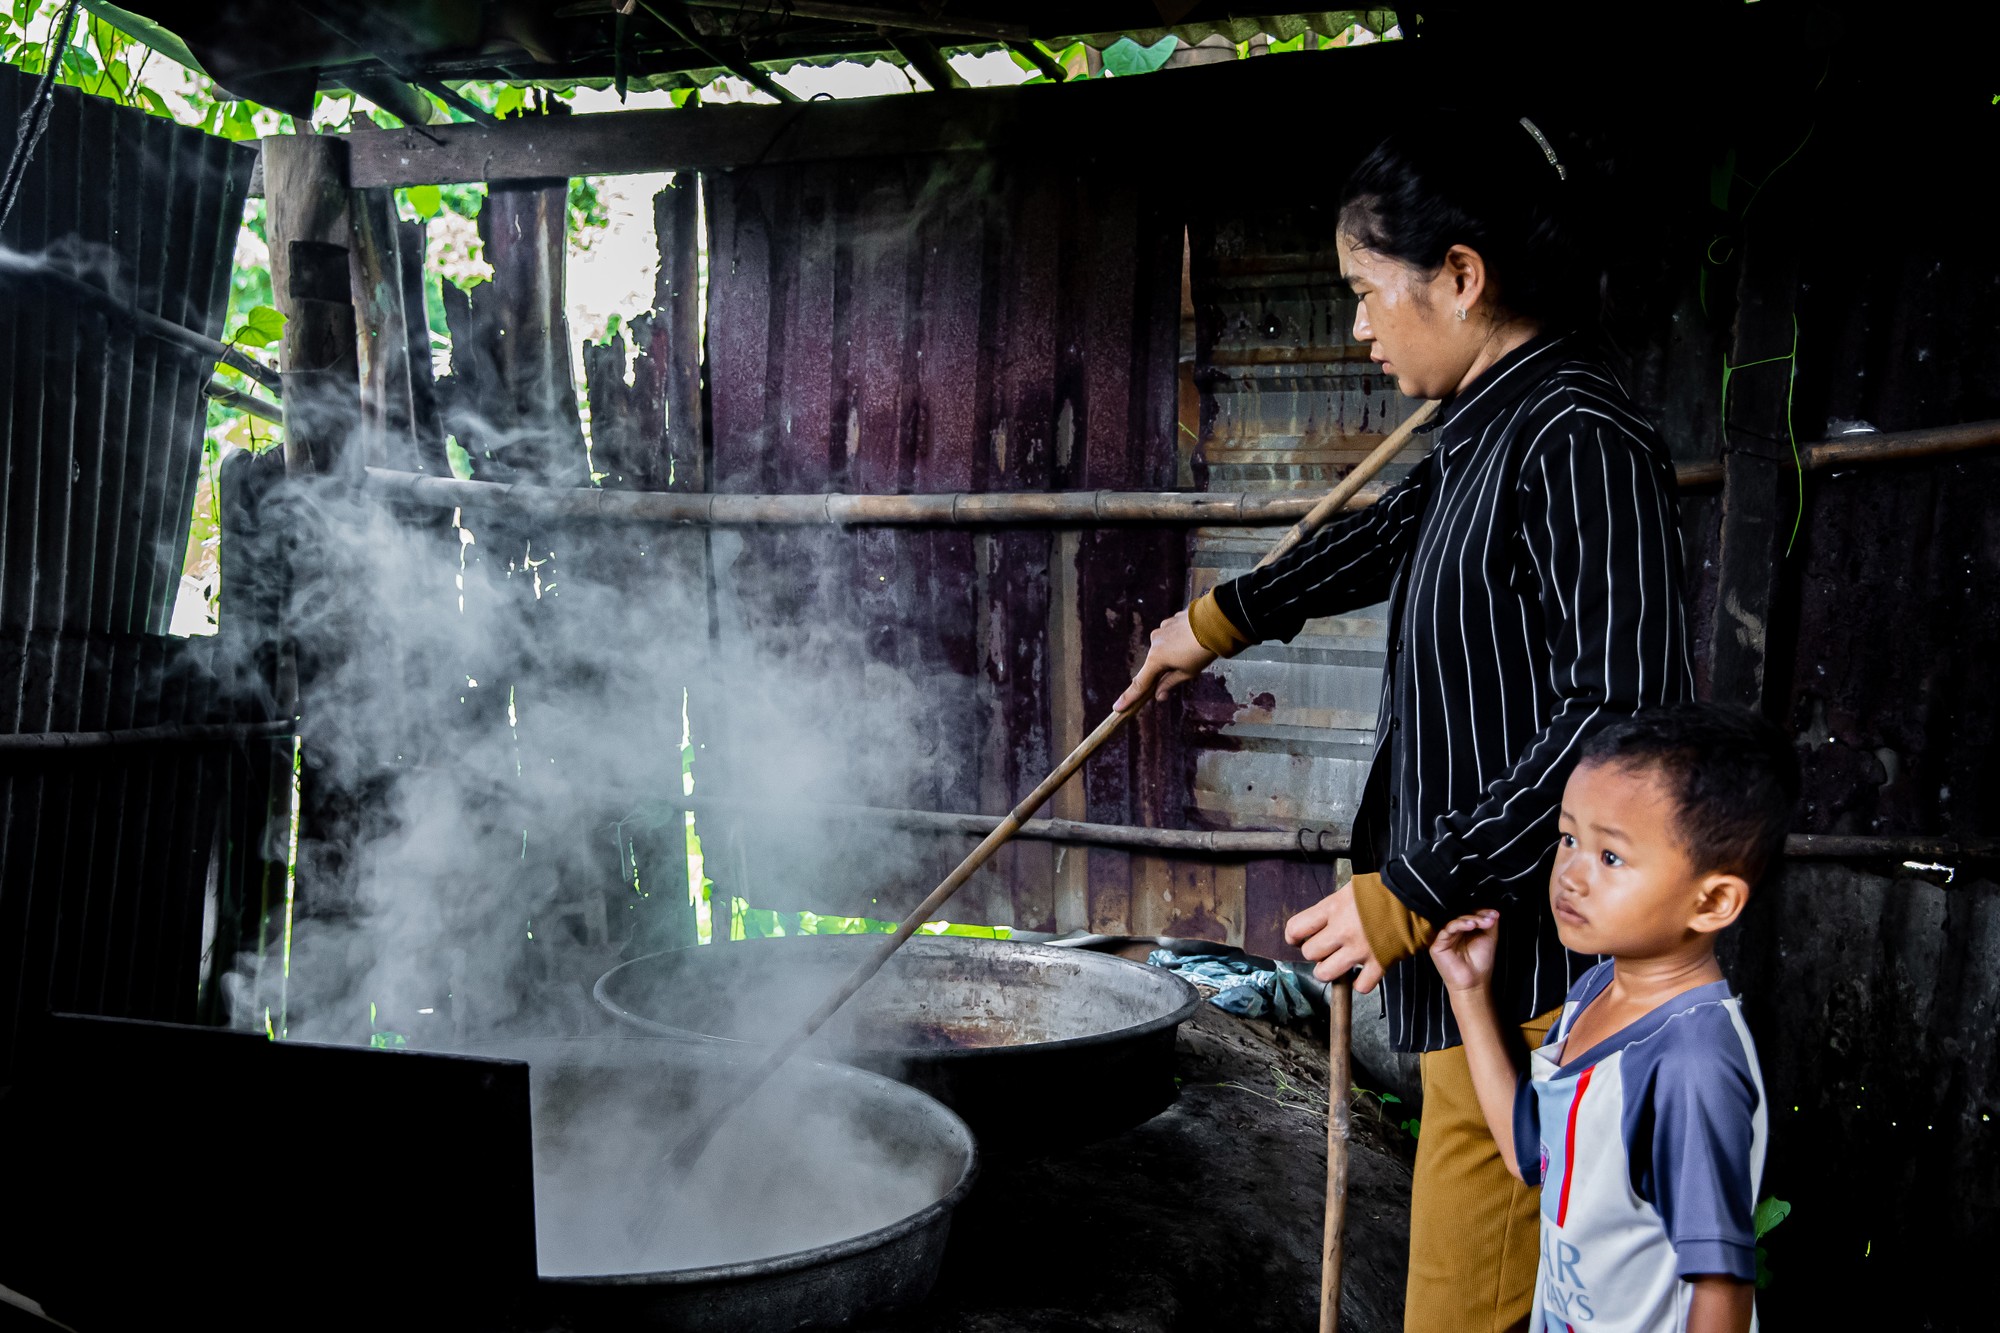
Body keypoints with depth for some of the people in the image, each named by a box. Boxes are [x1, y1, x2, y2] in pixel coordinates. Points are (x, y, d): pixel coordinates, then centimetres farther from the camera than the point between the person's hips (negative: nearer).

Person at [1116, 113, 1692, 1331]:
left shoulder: (1580, 441, -17)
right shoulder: (1491, 434, 13)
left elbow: (1623, 718, -24)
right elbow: (1393, 535, 32)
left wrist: (1411, 895, -20)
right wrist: (1221, 620, 44)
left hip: (1530, 970, -9)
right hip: (1482, 957, 10)